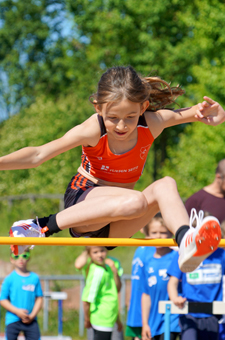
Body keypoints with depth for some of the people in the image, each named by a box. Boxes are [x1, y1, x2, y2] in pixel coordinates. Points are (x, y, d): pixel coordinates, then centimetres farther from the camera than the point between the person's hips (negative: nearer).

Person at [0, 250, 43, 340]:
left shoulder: (34, 278, 4)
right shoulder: (9, 279, -4)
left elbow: (39, 298, 6)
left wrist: (32, 315, -6)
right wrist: (17, 311, -14)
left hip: (31, 320, 2)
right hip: (13, 319, -2)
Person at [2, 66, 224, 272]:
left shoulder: (151, 124, -13)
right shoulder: (93, 131, -22)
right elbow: (38, 155, -22)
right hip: (83, 200, -4)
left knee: (166, 186, -24)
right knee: (135, 201, -36)